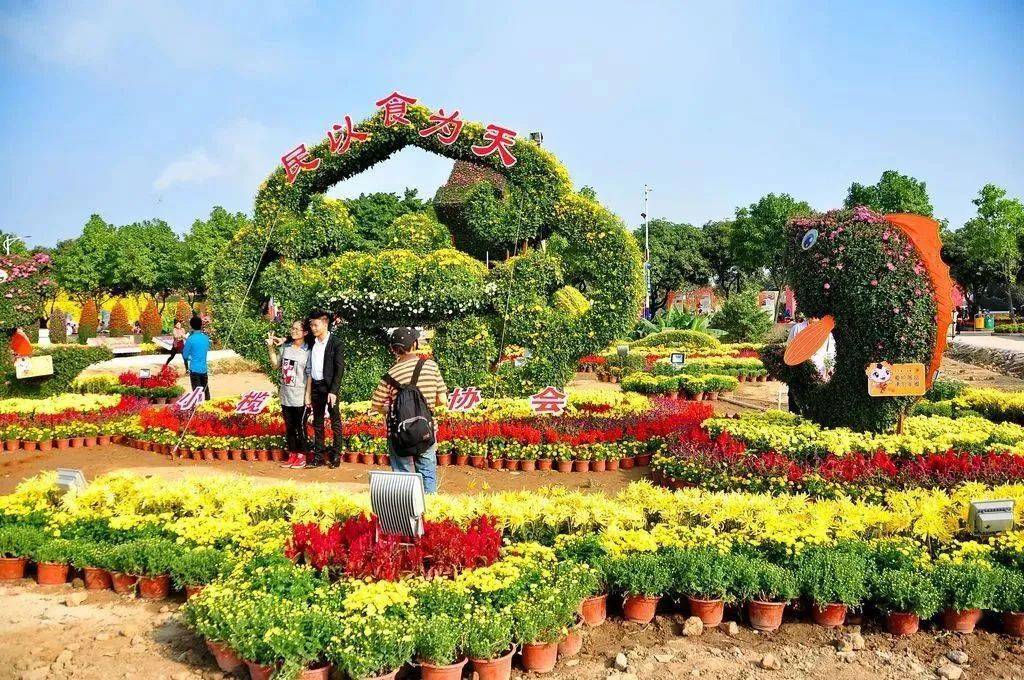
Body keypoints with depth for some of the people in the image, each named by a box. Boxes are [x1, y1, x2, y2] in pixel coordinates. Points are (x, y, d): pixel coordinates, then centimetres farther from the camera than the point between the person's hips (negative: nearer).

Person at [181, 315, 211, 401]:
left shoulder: (190, 339, -12)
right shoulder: (206, 338, 1)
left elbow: (185, 355, -2)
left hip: (194, 369, -5)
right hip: (204, 369, 5)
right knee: (206, 391, 14)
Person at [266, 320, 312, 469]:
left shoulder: (307, 352, -9)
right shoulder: (285, 348, 6)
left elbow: (309, 375, -9)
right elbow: (276, 365, 13)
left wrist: (308, 395, -12)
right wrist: (271, 348, 3)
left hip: (300, 397, -5)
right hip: (285, 395, 6)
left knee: (300, 427, 3)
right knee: (289, 427, 11)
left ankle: (301, 456, 12)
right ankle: (292, 455, 21)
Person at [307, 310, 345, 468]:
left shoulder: (335, 343, -9)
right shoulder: (313, 343, 9)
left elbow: (340, 369, -13)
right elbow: (310, 368, 13)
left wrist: (333, 391, -18)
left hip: (329, 386, -6)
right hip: (315, 386, 6)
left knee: (335, 422, 2)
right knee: (317, 422, 10)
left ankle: (336, 455, 9)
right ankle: (318, 456, 16)